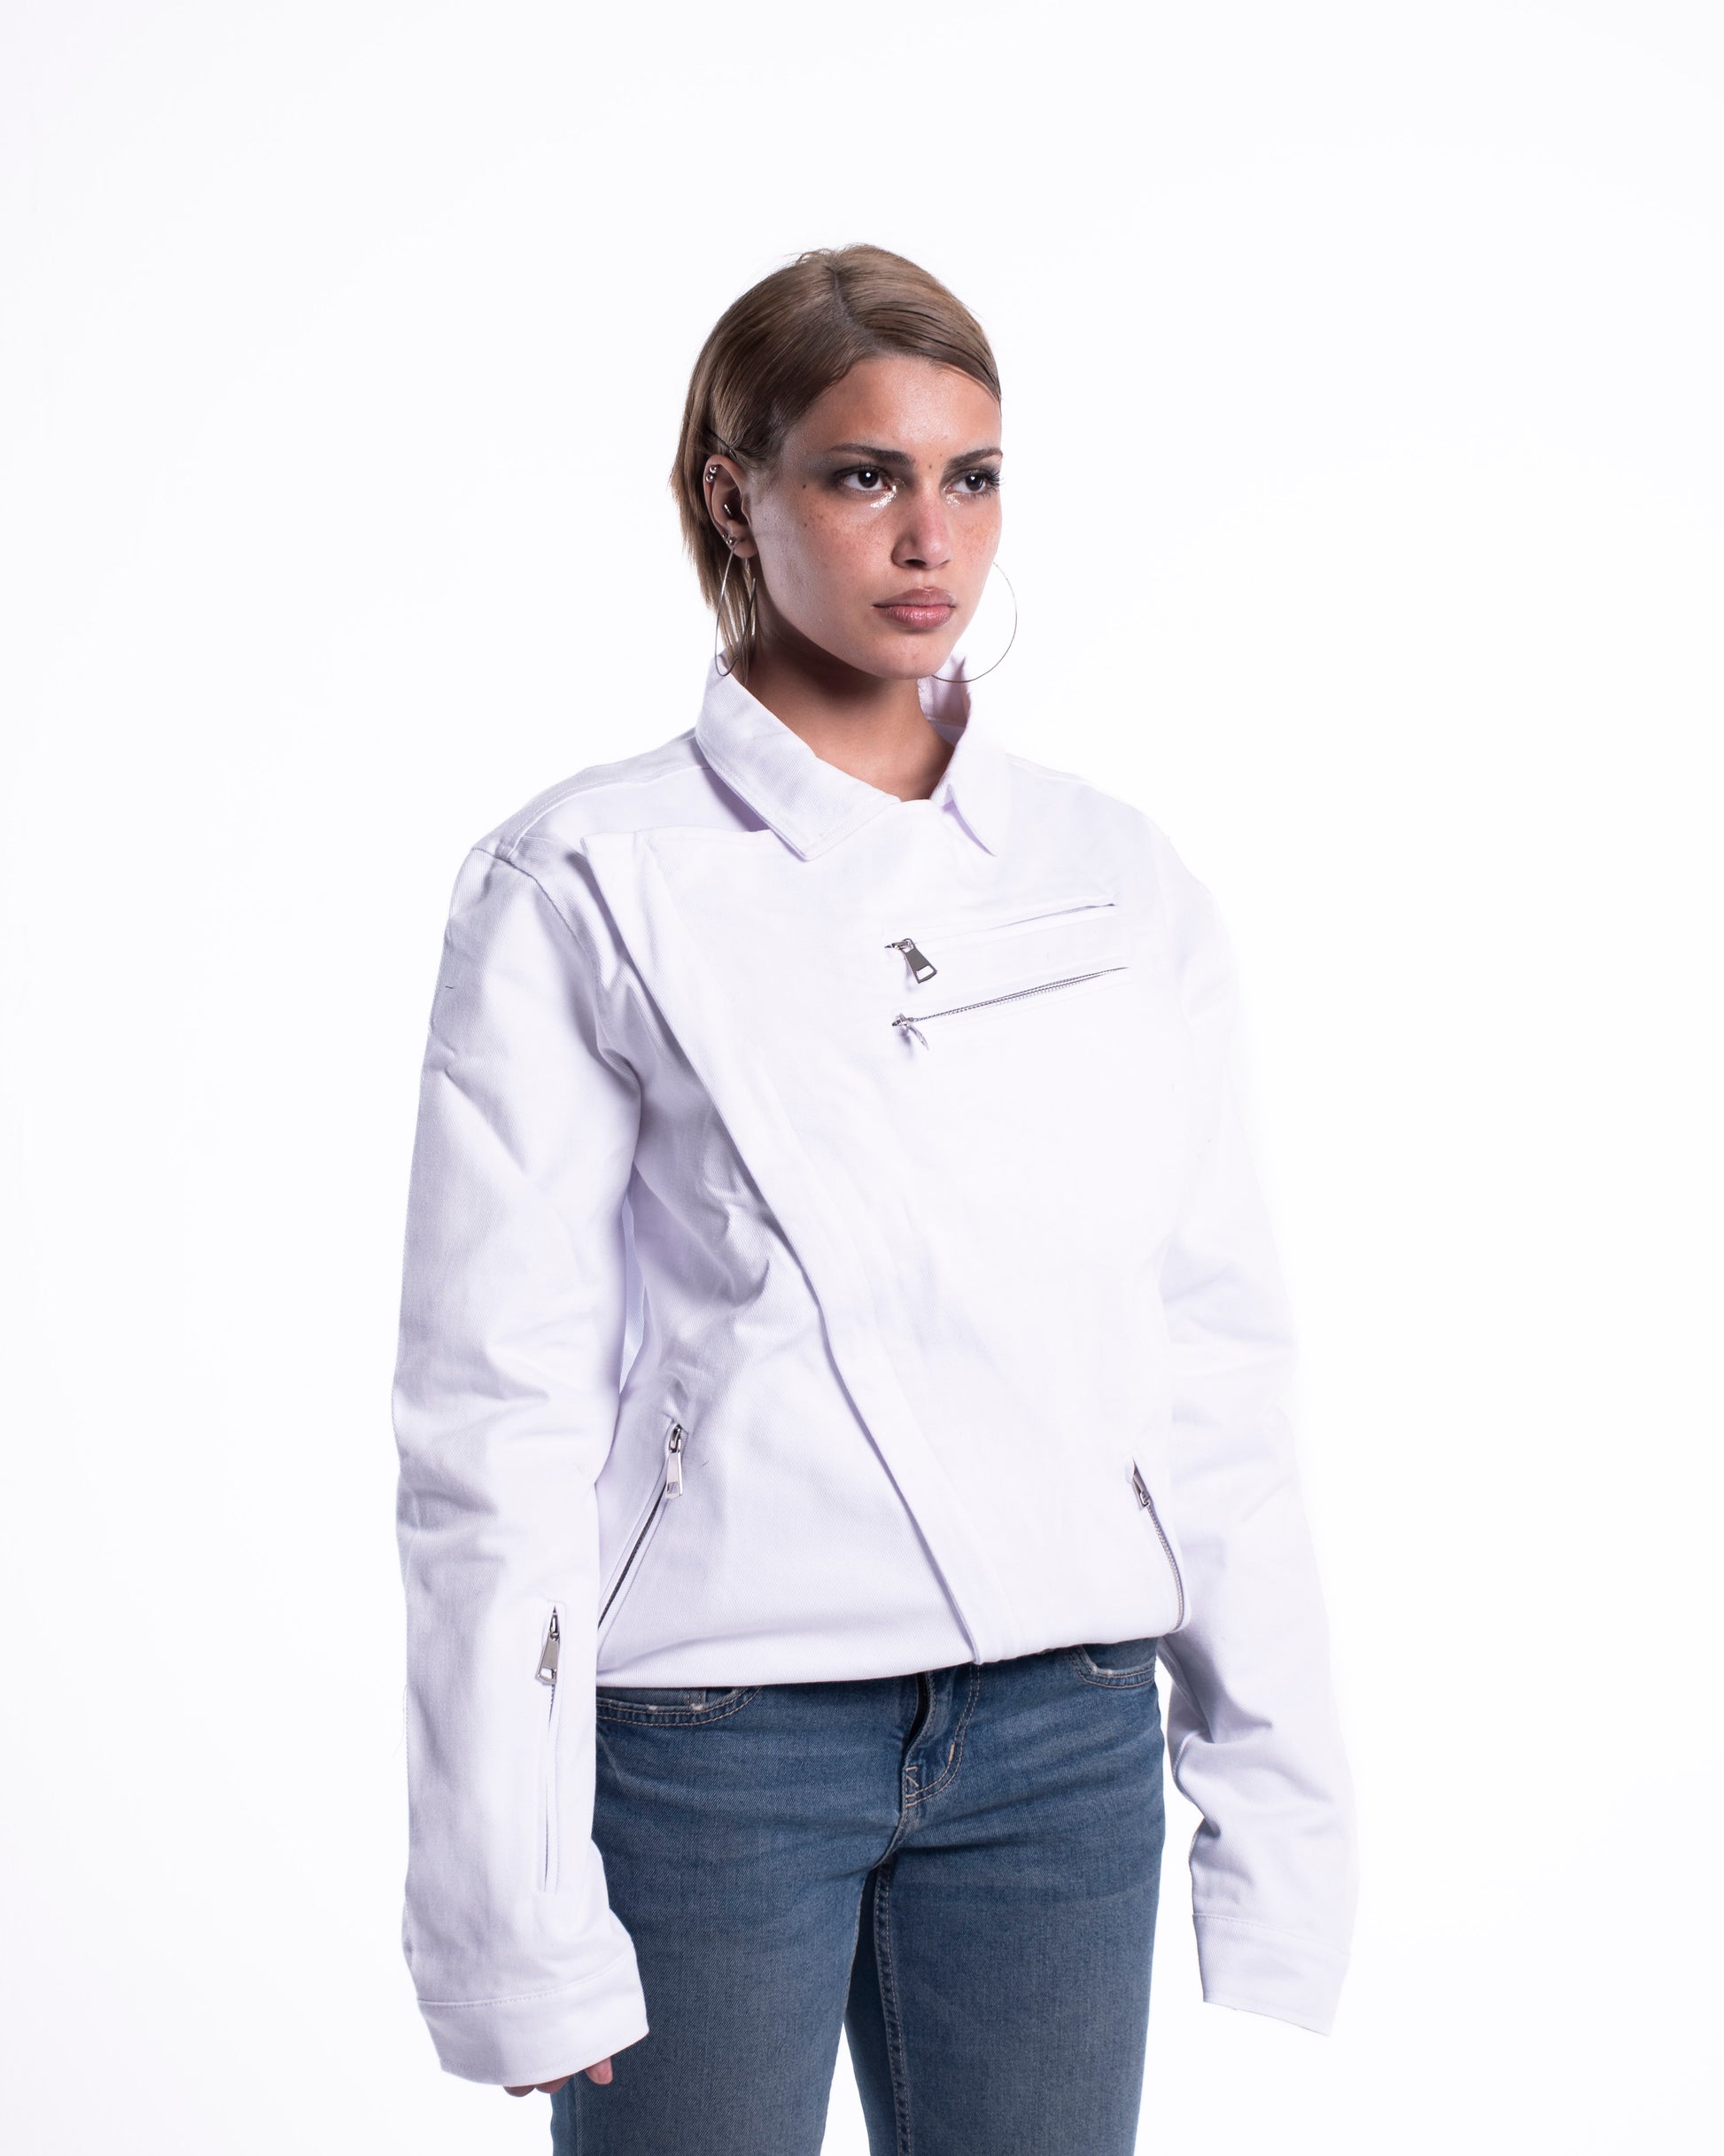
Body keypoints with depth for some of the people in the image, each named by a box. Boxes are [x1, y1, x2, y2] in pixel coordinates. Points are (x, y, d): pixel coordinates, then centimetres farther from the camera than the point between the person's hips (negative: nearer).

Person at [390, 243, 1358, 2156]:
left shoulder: (1126, 886, 6)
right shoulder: (581, 888, -5)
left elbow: (1220, 1370, 8)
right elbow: (496, 1413, -7)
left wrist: (1281, 1816, 6)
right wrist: (523, 1930, -10)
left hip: (1065, 1733, 3)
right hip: (706, 1734, -3)